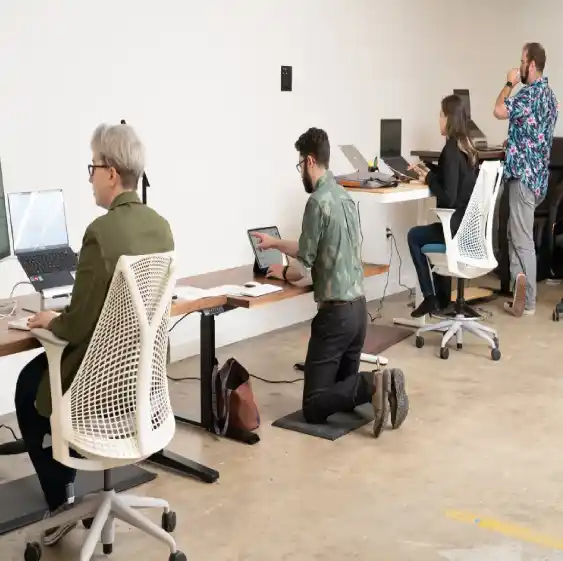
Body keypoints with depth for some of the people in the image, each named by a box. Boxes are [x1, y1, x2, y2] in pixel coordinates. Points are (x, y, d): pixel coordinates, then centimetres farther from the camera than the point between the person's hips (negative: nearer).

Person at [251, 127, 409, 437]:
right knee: (344, 382, 21)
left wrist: (283, 272, 10)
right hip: (358, 307, 8)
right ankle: (384, 385, -5)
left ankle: (371, 386, -20)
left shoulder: (318, 201, -15)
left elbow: (302, 267, -12)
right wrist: (275, 243, 34)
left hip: (336, 312, -8)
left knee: (314, 407, -3)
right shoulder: (344, 196, 11)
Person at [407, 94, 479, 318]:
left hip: (458, 228, -8)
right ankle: (442, 298, 32)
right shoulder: (467, 146, 6)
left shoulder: (451, 149, -19)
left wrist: (429, 178, -9)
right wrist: (429, 169, 13)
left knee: (414, 236, 14)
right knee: (425, 234, 31)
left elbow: (448, 197, -23)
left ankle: (430, 297, 17)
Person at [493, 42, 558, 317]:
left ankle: (527, 301, -7)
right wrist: (514, 142, 21)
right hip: (534, 172, 10)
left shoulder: (532, 92, -15)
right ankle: (520, 289, 17)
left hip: (524, 173, -10)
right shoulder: (547, 93, 16)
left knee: (522, 239, -7)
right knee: (516, 235, 15)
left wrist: (509, 83, -9)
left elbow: (500, 111, -23)